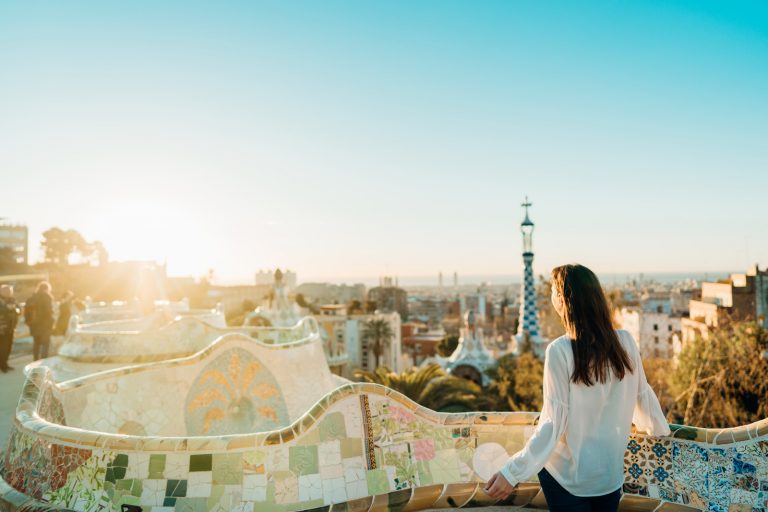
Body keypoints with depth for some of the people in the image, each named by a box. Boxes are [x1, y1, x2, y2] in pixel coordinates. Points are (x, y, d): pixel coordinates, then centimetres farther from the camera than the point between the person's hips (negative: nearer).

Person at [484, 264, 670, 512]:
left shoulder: (560, 351, -20)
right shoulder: (625, 342, -8)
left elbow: (554, 424, -21)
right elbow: (644, 397, 5)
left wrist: (512, 472, -17)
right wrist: (661, 431, 25)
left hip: (568, 476, -4)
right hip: (612, 475, 4)